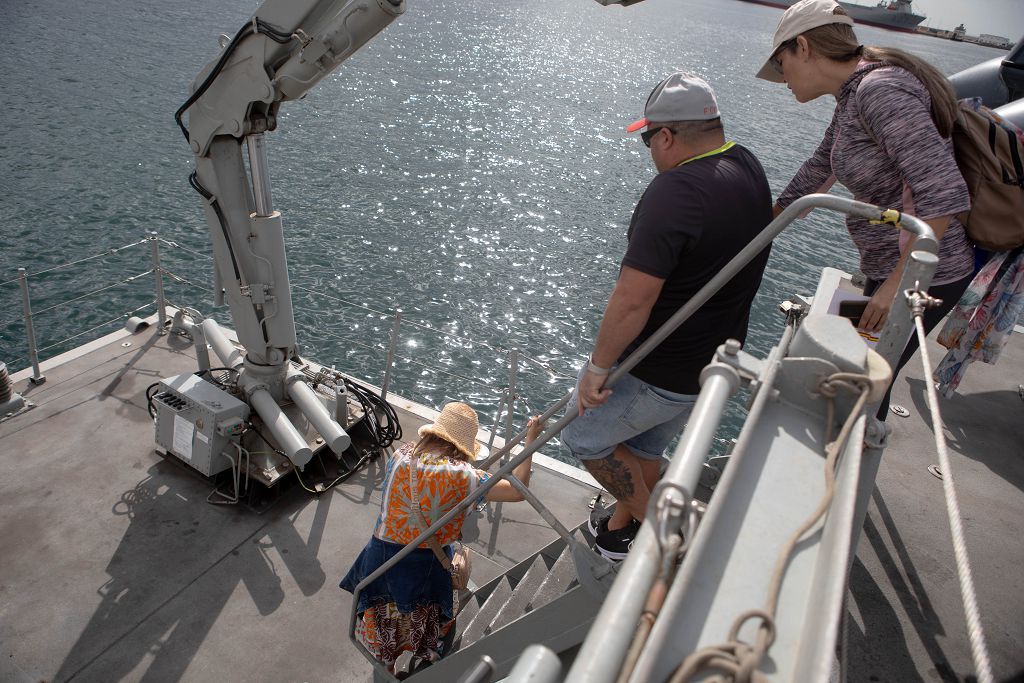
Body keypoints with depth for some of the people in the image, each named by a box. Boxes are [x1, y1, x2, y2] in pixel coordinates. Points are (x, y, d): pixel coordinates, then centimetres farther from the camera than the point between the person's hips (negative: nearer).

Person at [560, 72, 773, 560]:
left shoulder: (675, 191, -28)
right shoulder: (749, 169, 2)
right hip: (715, 365, 9)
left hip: (656, 374, -9)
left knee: (582, 437, 15)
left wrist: (598, 366, -19)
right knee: (645, 446, 28)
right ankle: (620, 527, 48)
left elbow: (632, 301, -32)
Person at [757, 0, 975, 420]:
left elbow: (943, 193, -29)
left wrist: (898, 283, -27)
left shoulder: (880, 89, -22)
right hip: (891, 269, 9)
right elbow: (816, 173, 21)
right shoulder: (853, 97, 8)